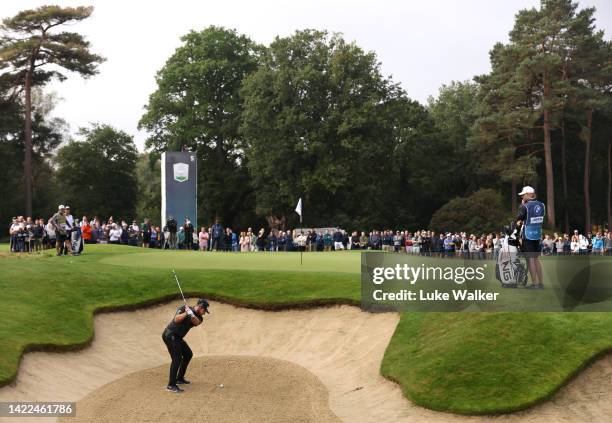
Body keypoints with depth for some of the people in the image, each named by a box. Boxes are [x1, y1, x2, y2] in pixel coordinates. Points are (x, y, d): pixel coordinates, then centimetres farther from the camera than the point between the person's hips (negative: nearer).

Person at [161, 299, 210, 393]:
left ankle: (180, 378, 29)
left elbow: (197, 322, -18)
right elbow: (176, 320, -26)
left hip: (177, 337, 9)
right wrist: (186, 313, -35)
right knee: (177, 358, -18)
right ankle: (171, 385, -19)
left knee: (188, 354, 18)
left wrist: (191, 314, -34)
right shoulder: (184, 308, -11)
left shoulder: (199, 317, 6)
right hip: (170, 335, -9)